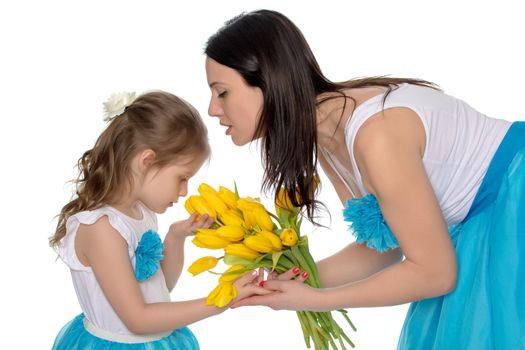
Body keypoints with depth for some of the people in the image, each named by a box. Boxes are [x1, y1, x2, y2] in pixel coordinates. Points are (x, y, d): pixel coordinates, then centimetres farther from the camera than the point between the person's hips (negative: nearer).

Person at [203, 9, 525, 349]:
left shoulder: (376, 133, -31)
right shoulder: (323, 137, -5)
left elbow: (433, 272, -23)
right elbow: (381, 246, 2)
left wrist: (312, 300, -17)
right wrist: (287, 279, -8)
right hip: (480, 228, 7)